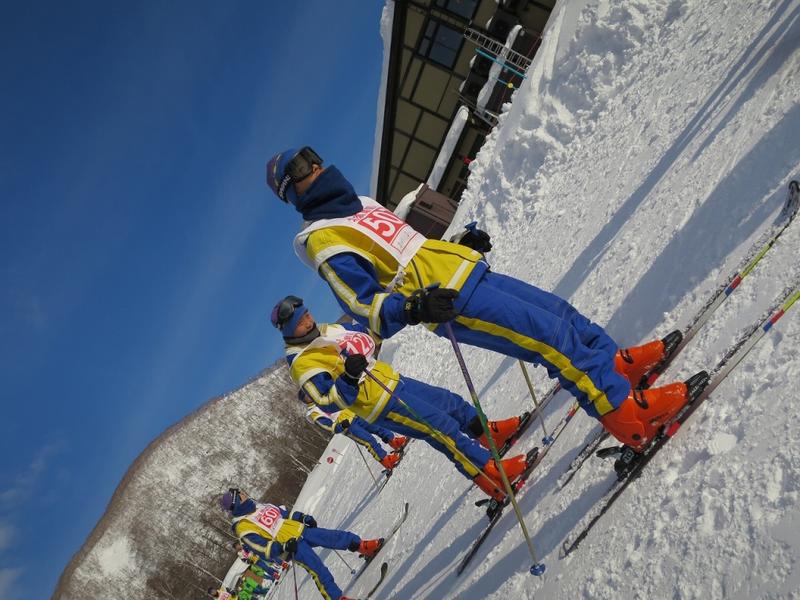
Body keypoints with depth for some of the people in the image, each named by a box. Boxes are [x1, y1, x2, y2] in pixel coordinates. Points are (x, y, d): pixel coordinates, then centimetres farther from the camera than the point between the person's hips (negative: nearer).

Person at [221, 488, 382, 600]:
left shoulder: (259, 507, 12)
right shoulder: (243, 528, -13)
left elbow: (284, 512, 22)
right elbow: (264, 550, -18)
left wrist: (302, 517, 13)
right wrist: (284, 547, -30)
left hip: (300, 530, 8)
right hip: (292, 548, -8)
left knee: (334, 537, 2)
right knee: (319, 570, -18)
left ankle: (365, 547, 11)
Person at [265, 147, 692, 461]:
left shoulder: (361, 205, 20)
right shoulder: (323, 241, -8)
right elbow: (369, 310, -16)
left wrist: (461, 244, 21)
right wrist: (416, 308, -34)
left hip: (465, 271, 9)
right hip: (454, 303, -9)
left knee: (555, 309, 9)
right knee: (550, 334, -15)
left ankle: (617, 362, 25)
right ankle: (630, 416, -10)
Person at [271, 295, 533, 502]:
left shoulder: (329, 330, 8)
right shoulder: (302, 363, -16)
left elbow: (368, 333, 21)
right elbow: (329, 402, -22)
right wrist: (348, 377, -37)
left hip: (393, 380, 9)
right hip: (382, 405, -9)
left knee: (450, 402, 17)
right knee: (442, 428, -13)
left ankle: (488, 432, 38)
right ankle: (492, 474, -7)